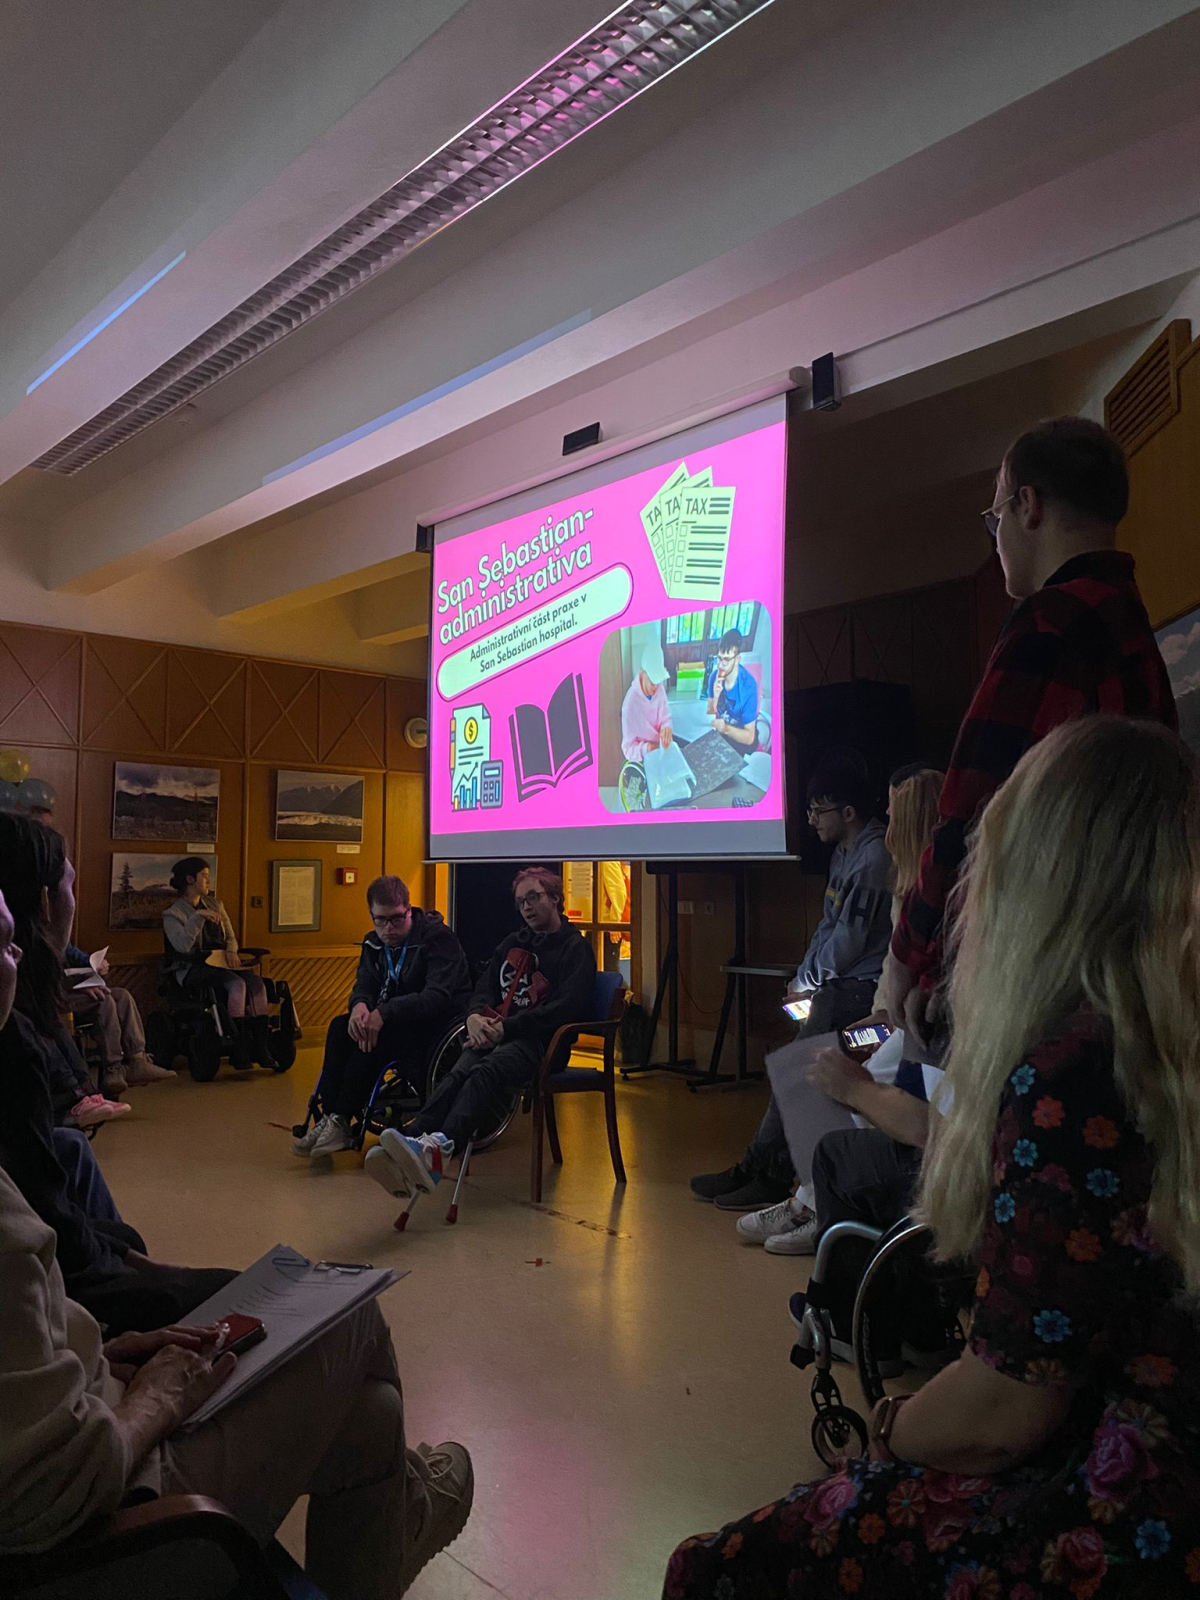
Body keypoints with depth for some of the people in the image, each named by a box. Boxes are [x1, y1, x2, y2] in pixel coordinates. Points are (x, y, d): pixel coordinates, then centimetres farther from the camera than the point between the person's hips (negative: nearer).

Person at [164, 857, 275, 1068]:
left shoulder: (215, 904, 19)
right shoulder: (173, 913, 0)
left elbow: (230, 937, 23)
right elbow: (182, 945, -18)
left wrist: (231, 951, 0)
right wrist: (198, 916, -24)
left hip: (221, 962, 6)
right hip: (192, 968, -6)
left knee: (257, 983, -25)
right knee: (237, 984, -34)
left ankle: (262, 1048, -26)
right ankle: (239, 1050, -30)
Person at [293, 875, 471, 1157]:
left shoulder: (438, 938, -16)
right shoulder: (375, 943, 8)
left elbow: (438, 997, -26)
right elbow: (364, 985, 3)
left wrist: (383, 1013, -36)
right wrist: (360, 1005, -25)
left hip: (440, 1025, -7)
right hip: (396, 1022, 7)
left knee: (374, 1037, -30)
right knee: (340, 1027, -17)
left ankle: (340, 1121, -21)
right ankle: (327, 1117, -20)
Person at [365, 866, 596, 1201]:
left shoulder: (575, 948, 6)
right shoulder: (511, 943, 27)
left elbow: (568, 1007, -8)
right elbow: (485, 988, 22)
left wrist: (505, 1027, -15)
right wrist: (475, 1016, -4)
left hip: (539, 1040, -5)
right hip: (495, 1035, 5)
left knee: (486, 1073, -36)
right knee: (457, 1075, -28)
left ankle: (437, 1148, -60)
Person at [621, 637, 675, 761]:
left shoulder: (659, 687, -8)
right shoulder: (630, 702, -26)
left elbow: (666, 718, 2)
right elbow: (628, 749, -19)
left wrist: (666, 728, -20)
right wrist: (646, 749, -38)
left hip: (660, 748, 6)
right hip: (644, 759, -6)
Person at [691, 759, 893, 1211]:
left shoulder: (873, 859, -17)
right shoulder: (844, 854, 15)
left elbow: (848, 942, -17)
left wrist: (806, 981, -3)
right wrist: (805, 981, 6)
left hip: (856, 991, -9)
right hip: (837, 987, 9)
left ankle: (763, 1174, -2)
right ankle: (764, 1173, 6)